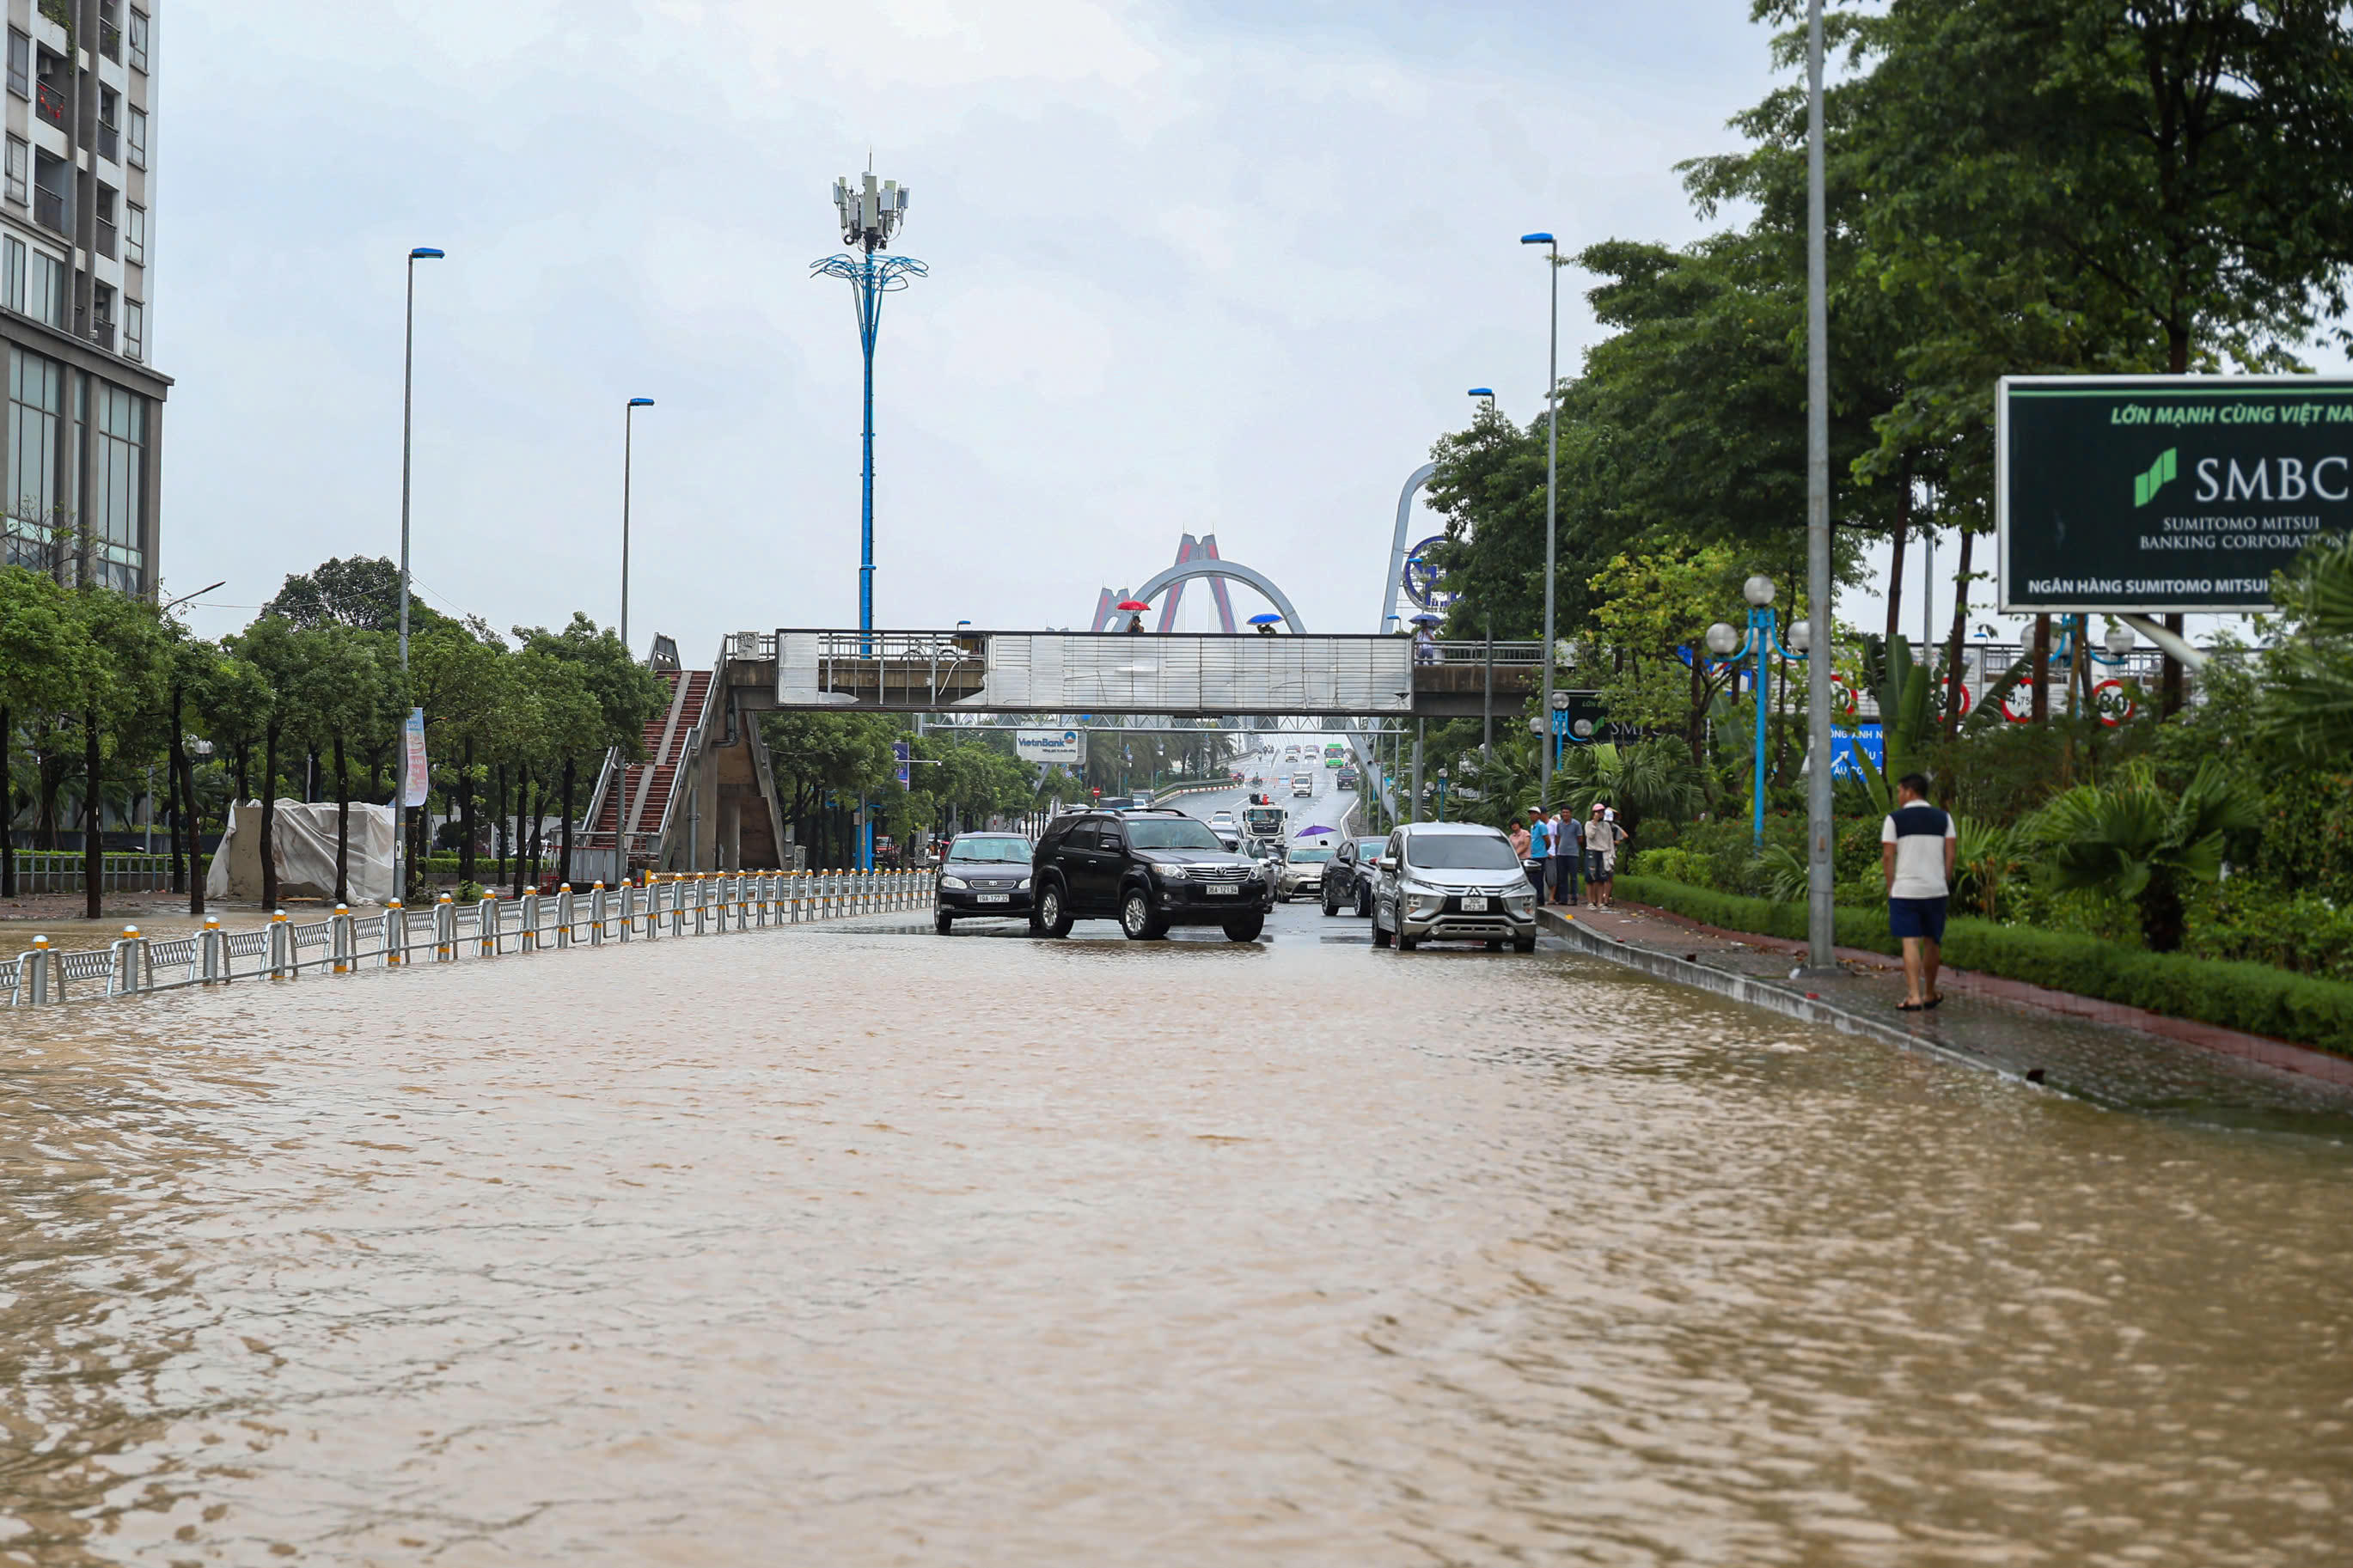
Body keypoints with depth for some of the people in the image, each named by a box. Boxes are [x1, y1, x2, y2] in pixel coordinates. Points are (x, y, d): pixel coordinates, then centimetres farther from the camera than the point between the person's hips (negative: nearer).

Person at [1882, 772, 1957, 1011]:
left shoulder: (1894, 819, -2)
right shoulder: (1943, 819, 8)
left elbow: (1887, 856, -5)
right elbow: (1950, 855, 4)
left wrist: (1891, 888, 3)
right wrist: (1945, 884, 11)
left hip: (1905, 890, -3)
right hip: (1936, 889, 3)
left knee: (1910, 942, -5)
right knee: (1932, 941, 15)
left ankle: (1914, 996, -14)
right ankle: (1930, 993, 26)